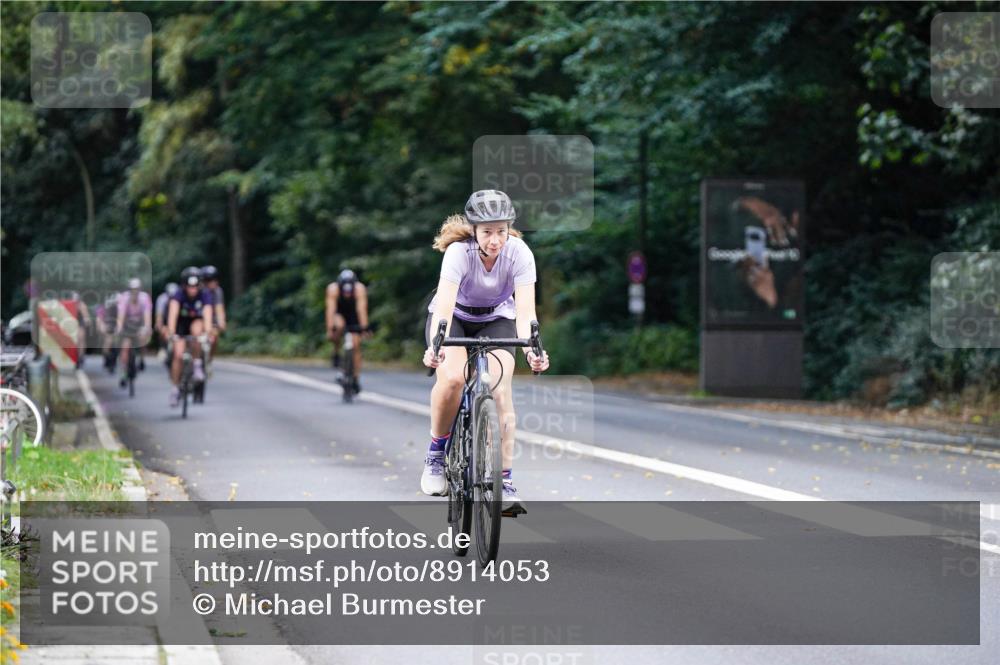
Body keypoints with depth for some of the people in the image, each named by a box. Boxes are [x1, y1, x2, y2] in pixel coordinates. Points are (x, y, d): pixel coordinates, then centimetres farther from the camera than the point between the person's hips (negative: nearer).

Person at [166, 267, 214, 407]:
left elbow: (207, 314, -37)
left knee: (197, 328, -35)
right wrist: (171, 333, -55)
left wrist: (208, 332, -54)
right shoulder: (178, 295, -27)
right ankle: (175, 389, -2)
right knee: (178, 355, -17)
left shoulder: (205, 295, -25)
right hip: (181, 324, 0)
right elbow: (173, 313, -40)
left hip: (197, 322, 0)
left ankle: (197, 364, -20)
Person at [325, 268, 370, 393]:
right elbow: (330, 309, -37)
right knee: (339, 326, -36)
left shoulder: (360, 289, -31)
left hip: (354, 317, 1)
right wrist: (330, 329, -46)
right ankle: (336, 354, -14)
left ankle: (356, 378, 0)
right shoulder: (333, 289, -31)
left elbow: (362, 309, -37)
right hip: (339, 315, -1)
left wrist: (364, 327, -46)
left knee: (356, 345, -9)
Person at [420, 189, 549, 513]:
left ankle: (506, 480, -14)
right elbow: (444, 306, -40)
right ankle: (436, 451, -5)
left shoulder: (519, 253, -24)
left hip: (497, 320, 1)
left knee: (500, 391, -20)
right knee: (452, 378, -29)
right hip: (456, 317, -1)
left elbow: (525, 309, -32)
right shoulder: (459, 252, -29)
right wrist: (436, 346, -56)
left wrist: (530, 347, -50)